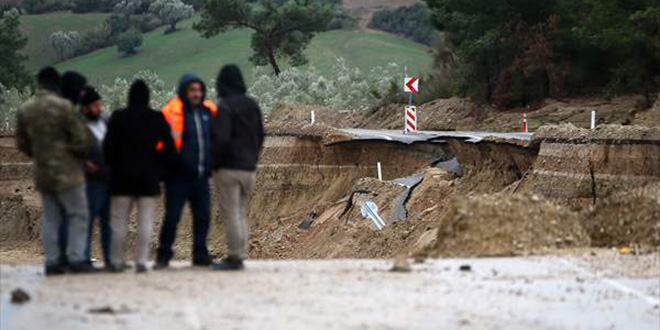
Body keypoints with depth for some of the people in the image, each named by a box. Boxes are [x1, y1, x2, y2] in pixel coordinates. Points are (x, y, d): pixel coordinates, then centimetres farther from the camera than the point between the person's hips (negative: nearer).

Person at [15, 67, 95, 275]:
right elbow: (80, 138, -13)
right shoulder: (62, 106, -14)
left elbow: (21, 143, 13)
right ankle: (76, 258, -5)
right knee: (78, 214, 1)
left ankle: (52, 260, 8)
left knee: (50, 217, 10)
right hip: (67, 172, -6)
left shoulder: (24, 110, 6)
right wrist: (81, 153, 7)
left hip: (42, 172, 6)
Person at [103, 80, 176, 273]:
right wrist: (157, 165, 10)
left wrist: (112, 166, 9)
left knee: (119, 221, 7)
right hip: (149, 178, 0)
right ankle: (141, 261, -4)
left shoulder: (118, 118, -4)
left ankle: (117, 261, 8)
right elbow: (168, 147, -2)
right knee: (145, 221, 1)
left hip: (122, 177, 0)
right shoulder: (157, 119, -1)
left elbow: (108, 147, -6)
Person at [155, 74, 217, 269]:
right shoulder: (171, 112, -7)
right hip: (179, 176, -5)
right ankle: (164, 255, 5)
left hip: (201, 175, 5)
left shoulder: (209, 111, 10)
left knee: (203, 216, 8)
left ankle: (200, 254, 18)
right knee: (172, 216, -3)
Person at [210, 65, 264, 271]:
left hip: (228, 168, -7)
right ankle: (240, 255, 13)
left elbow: (221, 139, -20)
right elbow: (260, 136, 15)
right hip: (249, 168, 7)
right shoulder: (253, 106, 10)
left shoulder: (225, 107, -14)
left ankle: (235, 257, -7)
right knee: (241, 213, 13)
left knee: (230, 213, -4)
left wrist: (214, 162, -7)